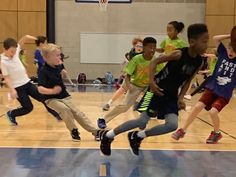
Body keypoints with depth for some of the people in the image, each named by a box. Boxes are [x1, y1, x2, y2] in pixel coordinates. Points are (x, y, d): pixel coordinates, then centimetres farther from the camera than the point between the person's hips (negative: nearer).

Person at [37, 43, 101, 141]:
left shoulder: (57, 67, 3)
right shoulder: (43, 71, -18)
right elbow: (40, 89, -30)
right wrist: (52, 91, -41)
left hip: (64, 97, 6)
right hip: (52, 99, -6)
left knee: (77, 112, -2)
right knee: (65, 109, -30)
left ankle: (95, 131, -3)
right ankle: (74, 130, -10)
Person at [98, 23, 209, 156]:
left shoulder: (199, 62, -3)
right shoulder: (179, 54, -20)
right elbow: (155, 62, -13)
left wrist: (181, 98, -3)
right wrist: (152, 82, -25)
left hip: (172, 96, 6)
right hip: (157, 90, -6)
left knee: (173, 125, -13)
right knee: (142, 121, -10)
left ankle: (137, 137, 6)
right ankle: (108, 135, 9)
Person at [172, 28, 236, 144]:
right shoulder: (223, 52, 0)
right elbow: (215, 38, -7)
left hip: (224, 93, -2)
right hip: (212, 87, 2)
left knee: (213, 111, -21)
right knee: (198, 106, -10)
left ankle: (217, 133, 8)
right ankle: (182, 130, 5)